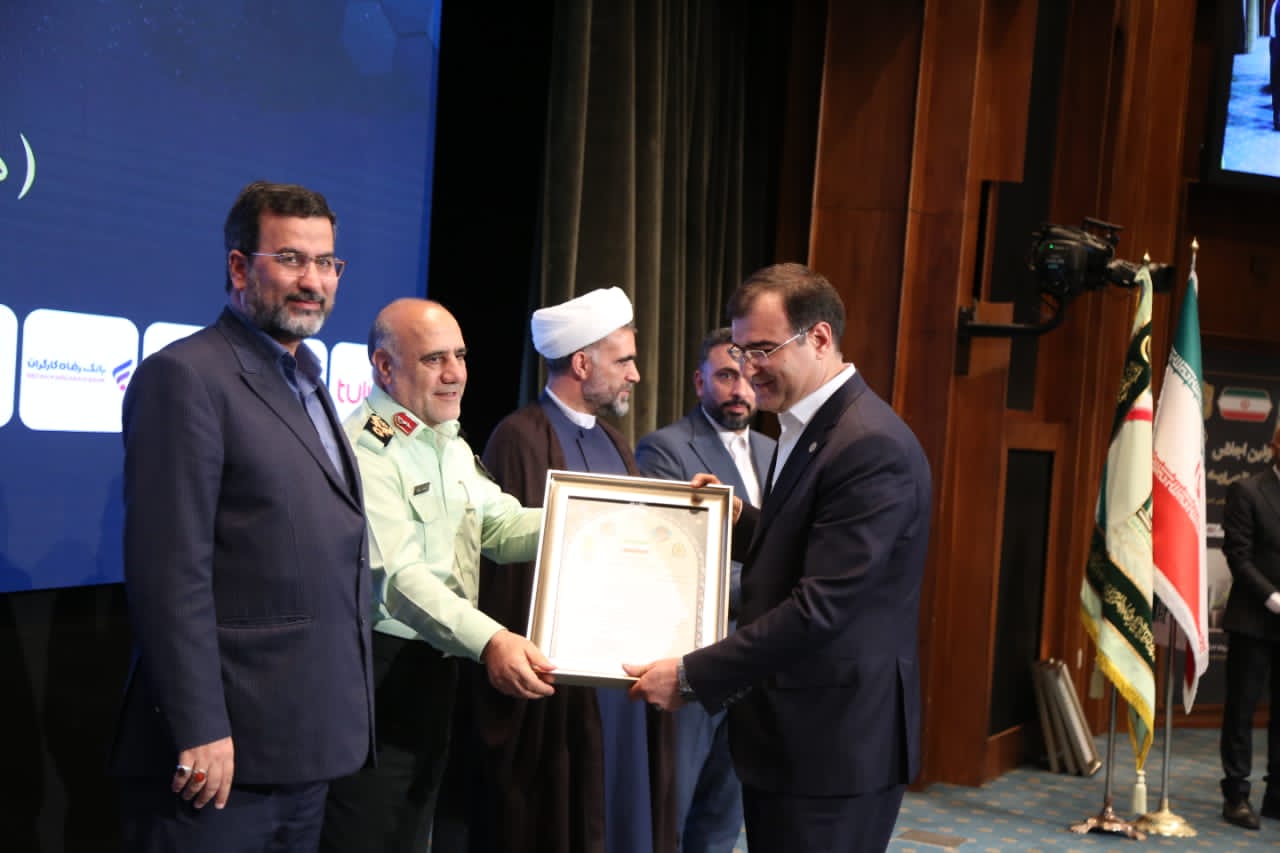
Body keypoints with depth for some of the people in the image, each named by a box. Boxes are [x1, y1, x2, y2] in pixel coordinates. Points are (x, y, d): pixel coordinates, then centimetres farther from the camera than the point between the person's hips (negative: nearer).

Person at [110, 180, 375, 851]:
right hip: (223, 746, -8)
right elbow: (170, 572, -17)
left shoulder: (306, 383, 17)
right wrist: (201, 731, -21)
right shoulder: (184, 376, -10)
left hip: (307, 745, 8)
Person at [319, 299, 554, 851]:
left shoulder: (450, 445, 15)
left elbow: (502, 526, 7)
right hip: (378, 671, -9)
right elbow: (399, 575, -28)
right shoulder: (364, 448, -18)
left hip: (438, 667, 9)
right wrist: (488, 640, -42)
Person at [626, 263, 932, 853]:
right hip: (788, 729, 9)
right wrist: (736, 521, 5)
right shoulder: (809, 426, 12)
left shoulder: (870, 446, -20)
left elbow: (820, 606, -25)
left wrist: (691, 676, -21)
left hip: (836, 741, -9)